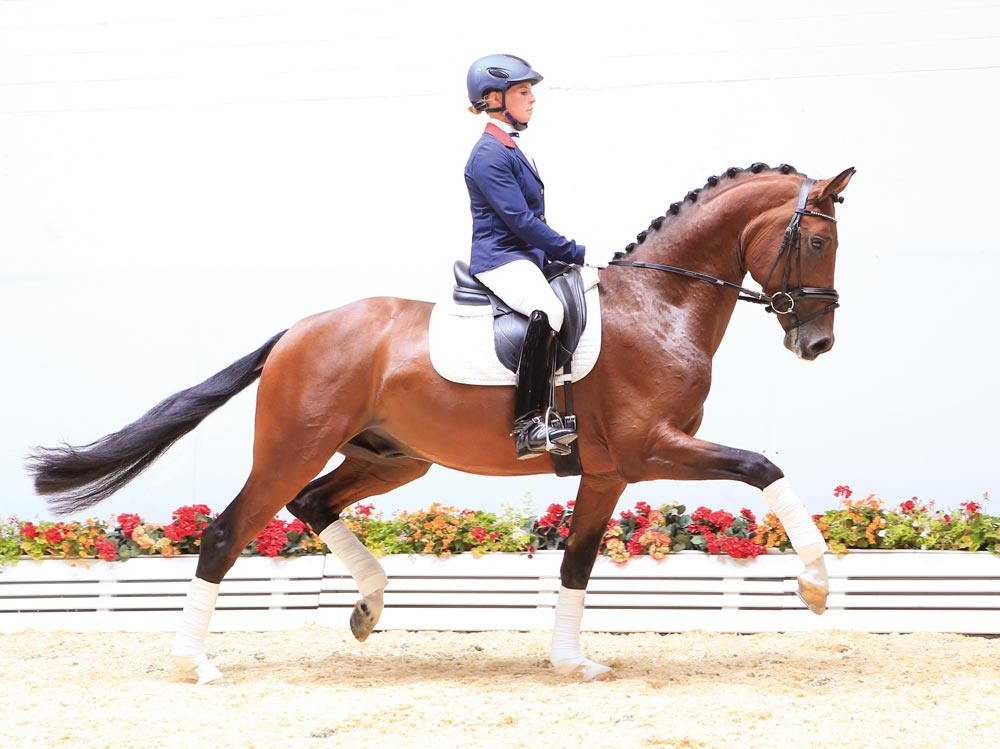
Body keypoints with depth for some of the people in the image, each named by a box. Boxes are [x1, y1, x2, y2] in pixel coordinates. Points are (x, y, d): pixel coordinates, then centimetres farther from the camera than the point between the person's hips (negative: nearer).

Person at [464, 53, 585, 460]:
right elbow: (521, 221, -19)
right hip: (501, 260, -11)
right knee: (547, 309, -37)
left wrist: (567, 252, 17)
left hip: (526, 256, 11)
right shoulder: (490, 156, -13)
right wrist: (576, 252, -16)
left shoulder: (511, 149, 19)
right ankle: (529, 424, -41)